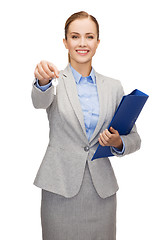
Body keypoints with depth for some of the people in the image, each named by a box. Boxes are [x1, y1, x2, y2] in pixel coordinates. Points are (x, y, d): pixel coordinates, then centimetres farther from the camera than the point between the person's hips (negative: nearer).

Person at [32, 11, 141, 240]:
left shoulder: (113, 87, 6)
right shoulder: (54, 81, 0)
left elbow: (134, 138, 10)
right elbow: (40, 101, -24)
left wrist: (118, 143, -12)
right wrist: (43, 80, -45)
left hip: (102, 191, 2)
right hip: (61, 189, -2)